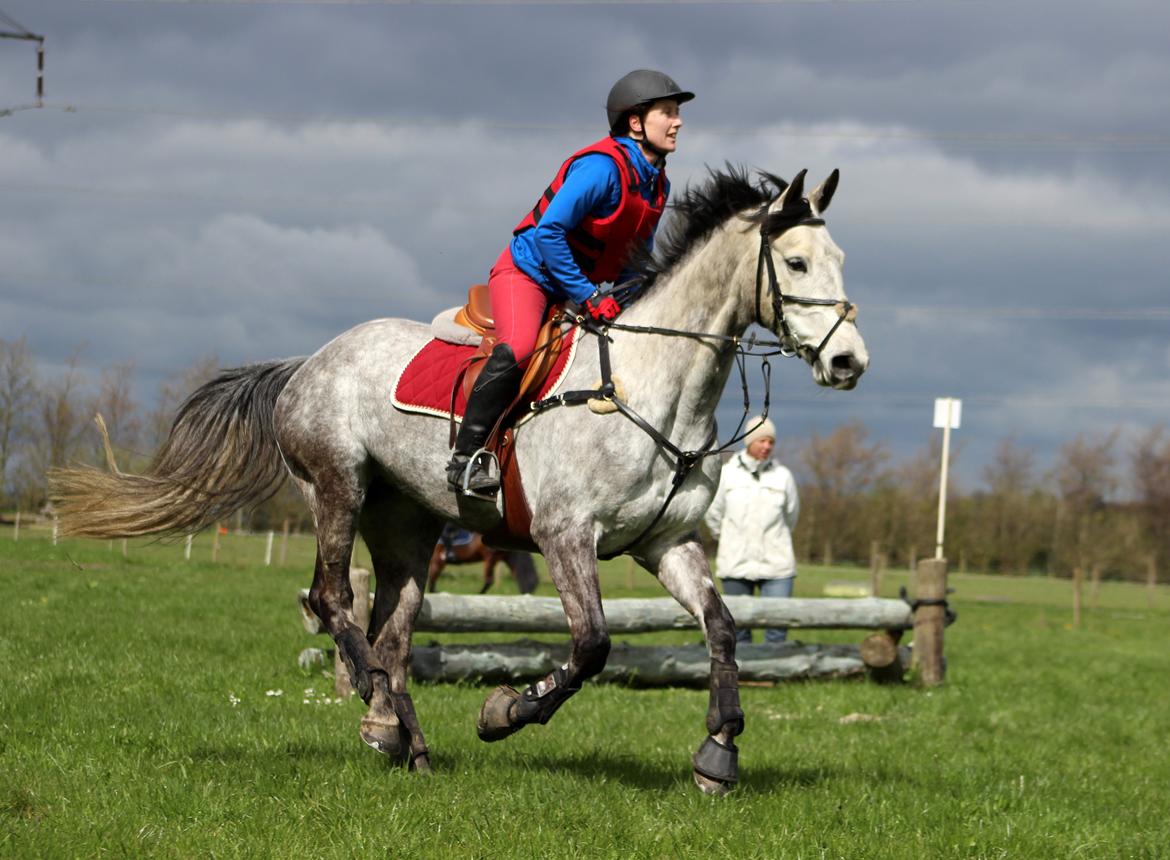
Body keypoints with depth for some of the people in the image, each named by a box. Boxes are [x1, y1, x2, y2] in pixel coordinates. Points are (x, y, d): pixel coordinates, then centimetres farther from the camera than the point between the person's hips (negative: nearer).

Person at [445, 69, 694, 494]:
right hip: (528, 271, -9)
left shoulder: (658, 184, 6)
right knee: (516, 350, -33)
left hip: (586, 286, 9)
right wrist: (587, 297, -23)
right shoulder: (601, 166, -21)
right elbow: (549, 230, -26)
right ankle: (464, 458, -29)